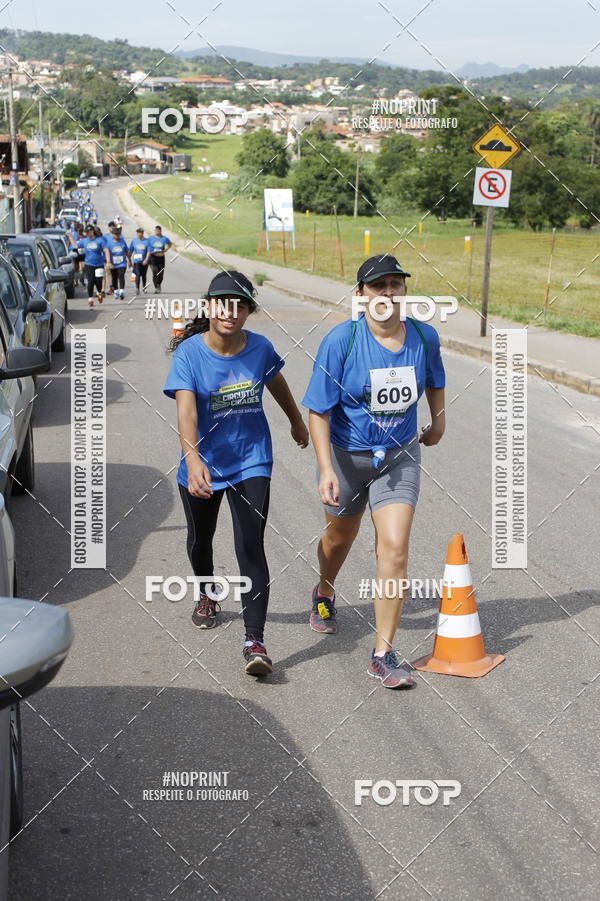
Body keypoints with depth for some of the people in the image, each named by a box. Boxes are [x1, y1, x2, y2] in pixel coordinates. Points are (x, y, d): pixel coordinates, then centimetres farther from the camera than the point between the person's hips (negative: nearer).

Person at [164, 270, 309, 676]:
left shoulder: (260, 348, -8)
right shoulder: (190, 352, -18)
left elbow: (277, 383, 15)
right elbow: (185, 410, -31)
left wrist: (297, 421, 30)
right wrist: (192, 459, -47)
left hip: (250, 463, 0)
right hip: (203, 463, 0)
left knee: (251, 548, -13)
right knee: (200, 540, 22)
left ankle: (255, 641, -13)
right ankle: (208, 593, 54)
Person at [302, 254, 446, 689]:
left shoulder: (424, 336, -9)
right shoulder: (341, 340, -20)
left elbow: (434, 379, 15)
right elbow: (319, 411, -18)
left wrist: (438, 420, 26)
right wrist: (326, 469, -26)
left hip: (400, 456, 1)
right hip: (347, 455, -1)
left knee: (394, 547, -13)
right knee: (339, 538, 21)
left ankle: (384, 654, -5)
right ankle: (325, 594, 56)